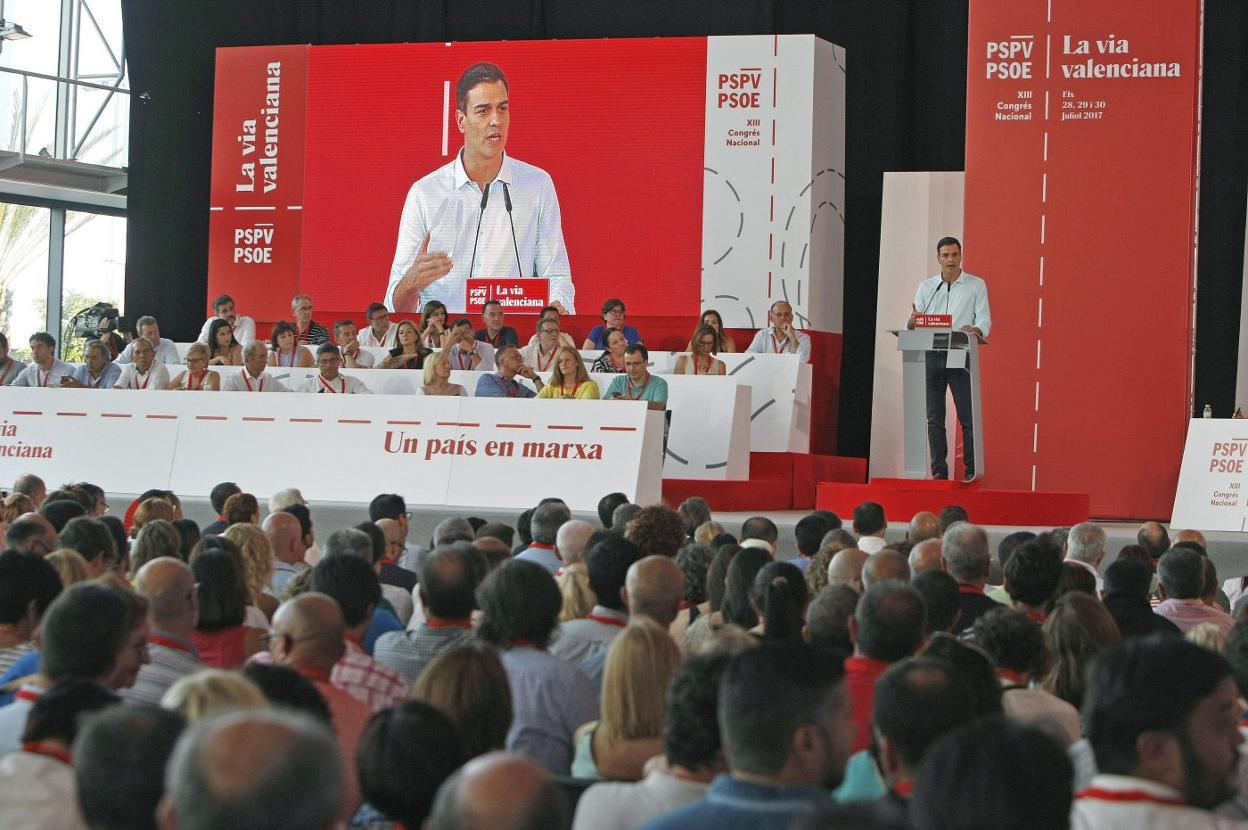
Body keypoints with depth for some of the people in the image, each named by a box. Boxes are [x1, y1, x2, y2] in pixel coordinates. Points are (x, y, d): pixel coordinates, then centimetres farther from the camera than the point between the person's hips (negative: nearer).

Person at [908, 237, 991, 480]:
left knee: (968, 417, -5)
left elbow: (984, 319, -1)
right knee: (934, 418, 2)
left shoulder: (976, 285, 7)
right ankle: (939, 469, 6)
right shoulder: (926, 287, 14)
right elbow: (913, 324, 10)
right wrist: (913, 321, -15)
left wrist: (975, 330, -24)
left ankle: (972, 470, -2)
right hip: (931, 357, 3)